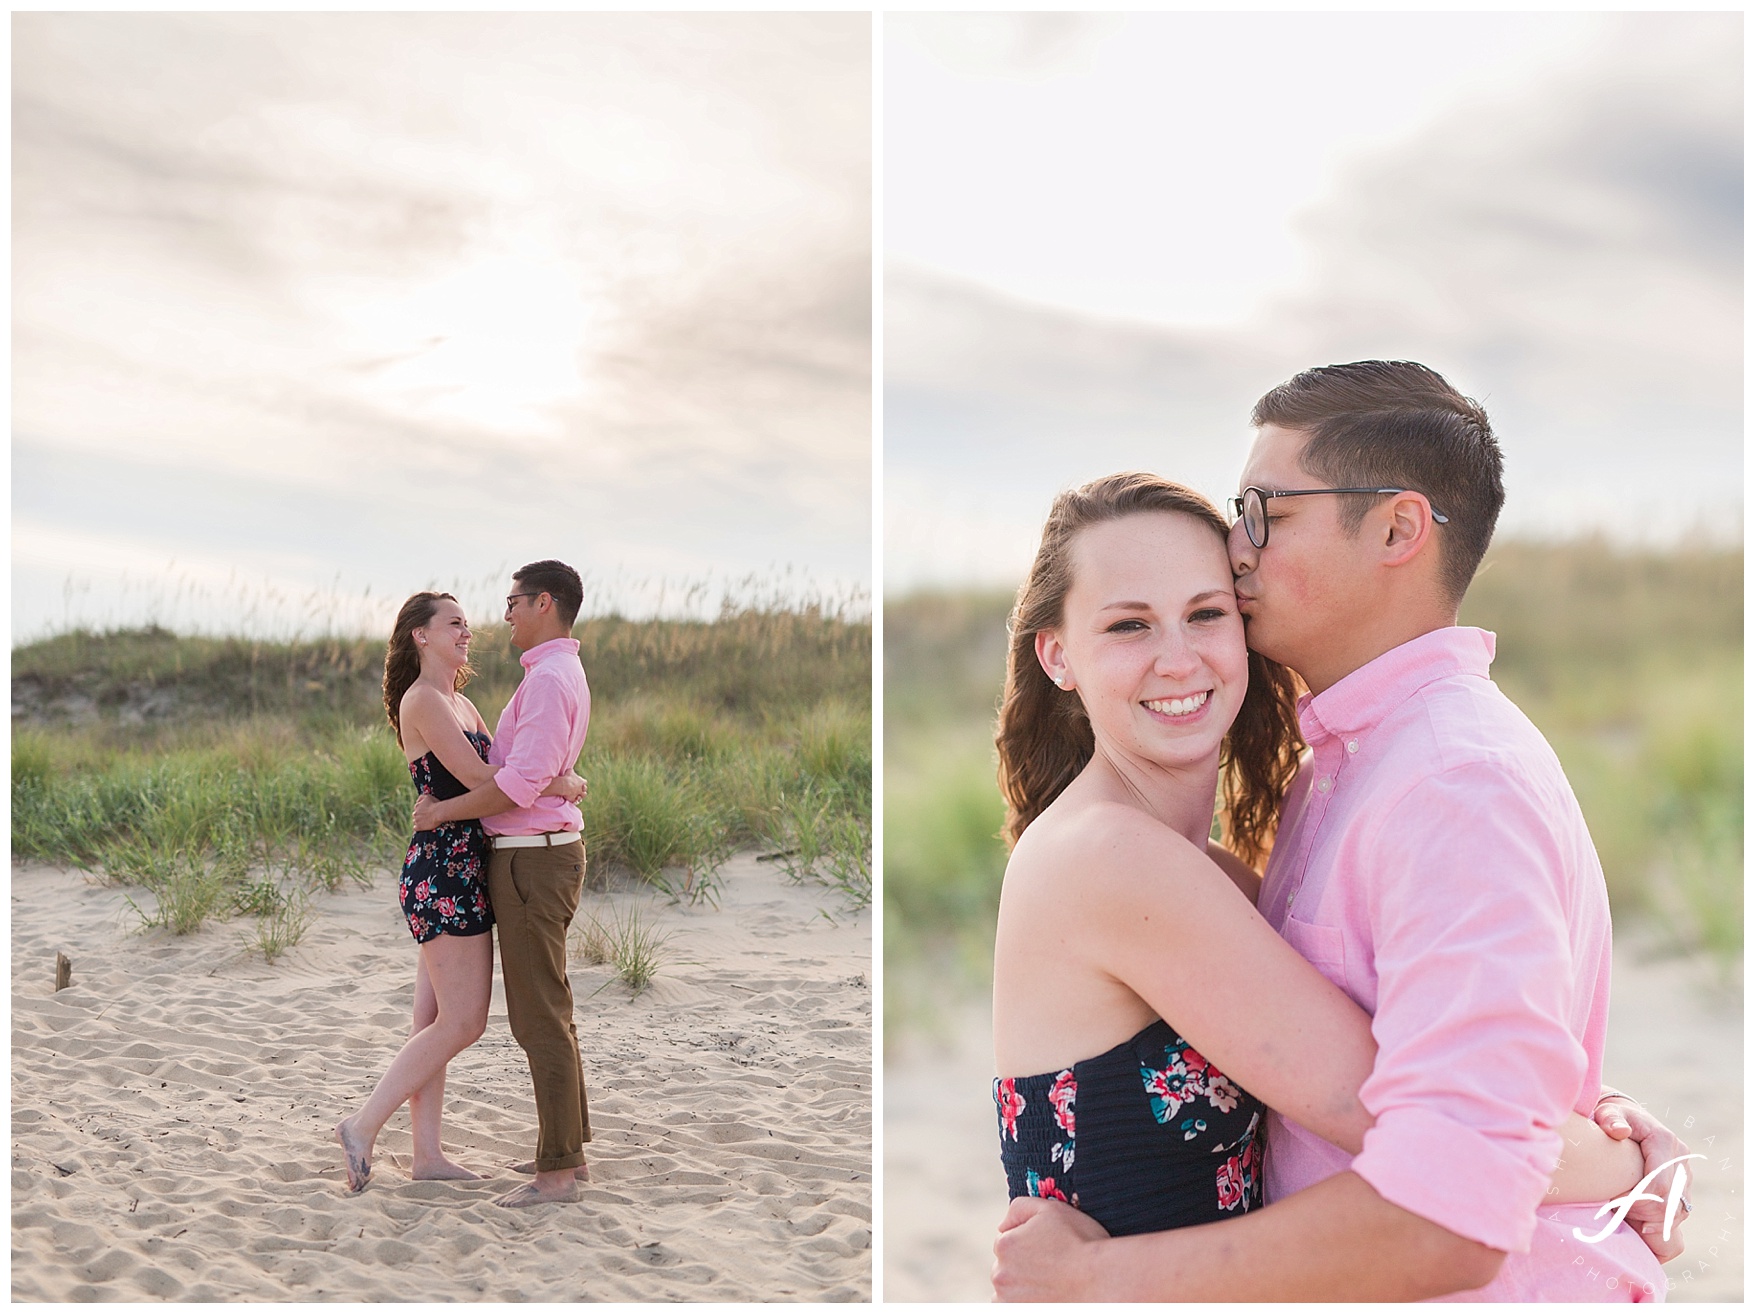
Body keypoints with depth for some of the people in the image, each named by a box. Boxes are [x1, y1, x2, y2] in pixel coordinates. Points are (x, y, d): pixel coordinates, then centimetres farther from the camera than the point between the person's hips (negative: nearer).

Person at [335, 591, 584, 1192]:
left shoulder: (461, 704, 19)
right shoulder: (422, 700, -11)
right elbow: (477, 777, -18)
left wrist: (557, 779, -3)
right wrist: (556, 783, -11)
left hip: (456, 874, 10)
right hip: (443, 870, -10)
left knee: (435, 1021, 11)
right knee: (462, 1021, -7)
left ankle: (427, 1153, 16)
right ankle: (364, 1126, 1)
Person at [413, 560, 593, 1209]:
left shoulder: (549, 678, -17)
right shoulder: (562, 674, 16)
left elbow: (519, 786, -24)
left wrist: (441, 811, -13)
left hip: (532, 860, -11)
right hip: (542, 852, 11)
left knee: (540, 1016, -5)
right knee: (549, 1010, 17)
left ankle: (557, 1171, 0)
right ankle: (568, 1149, 25)